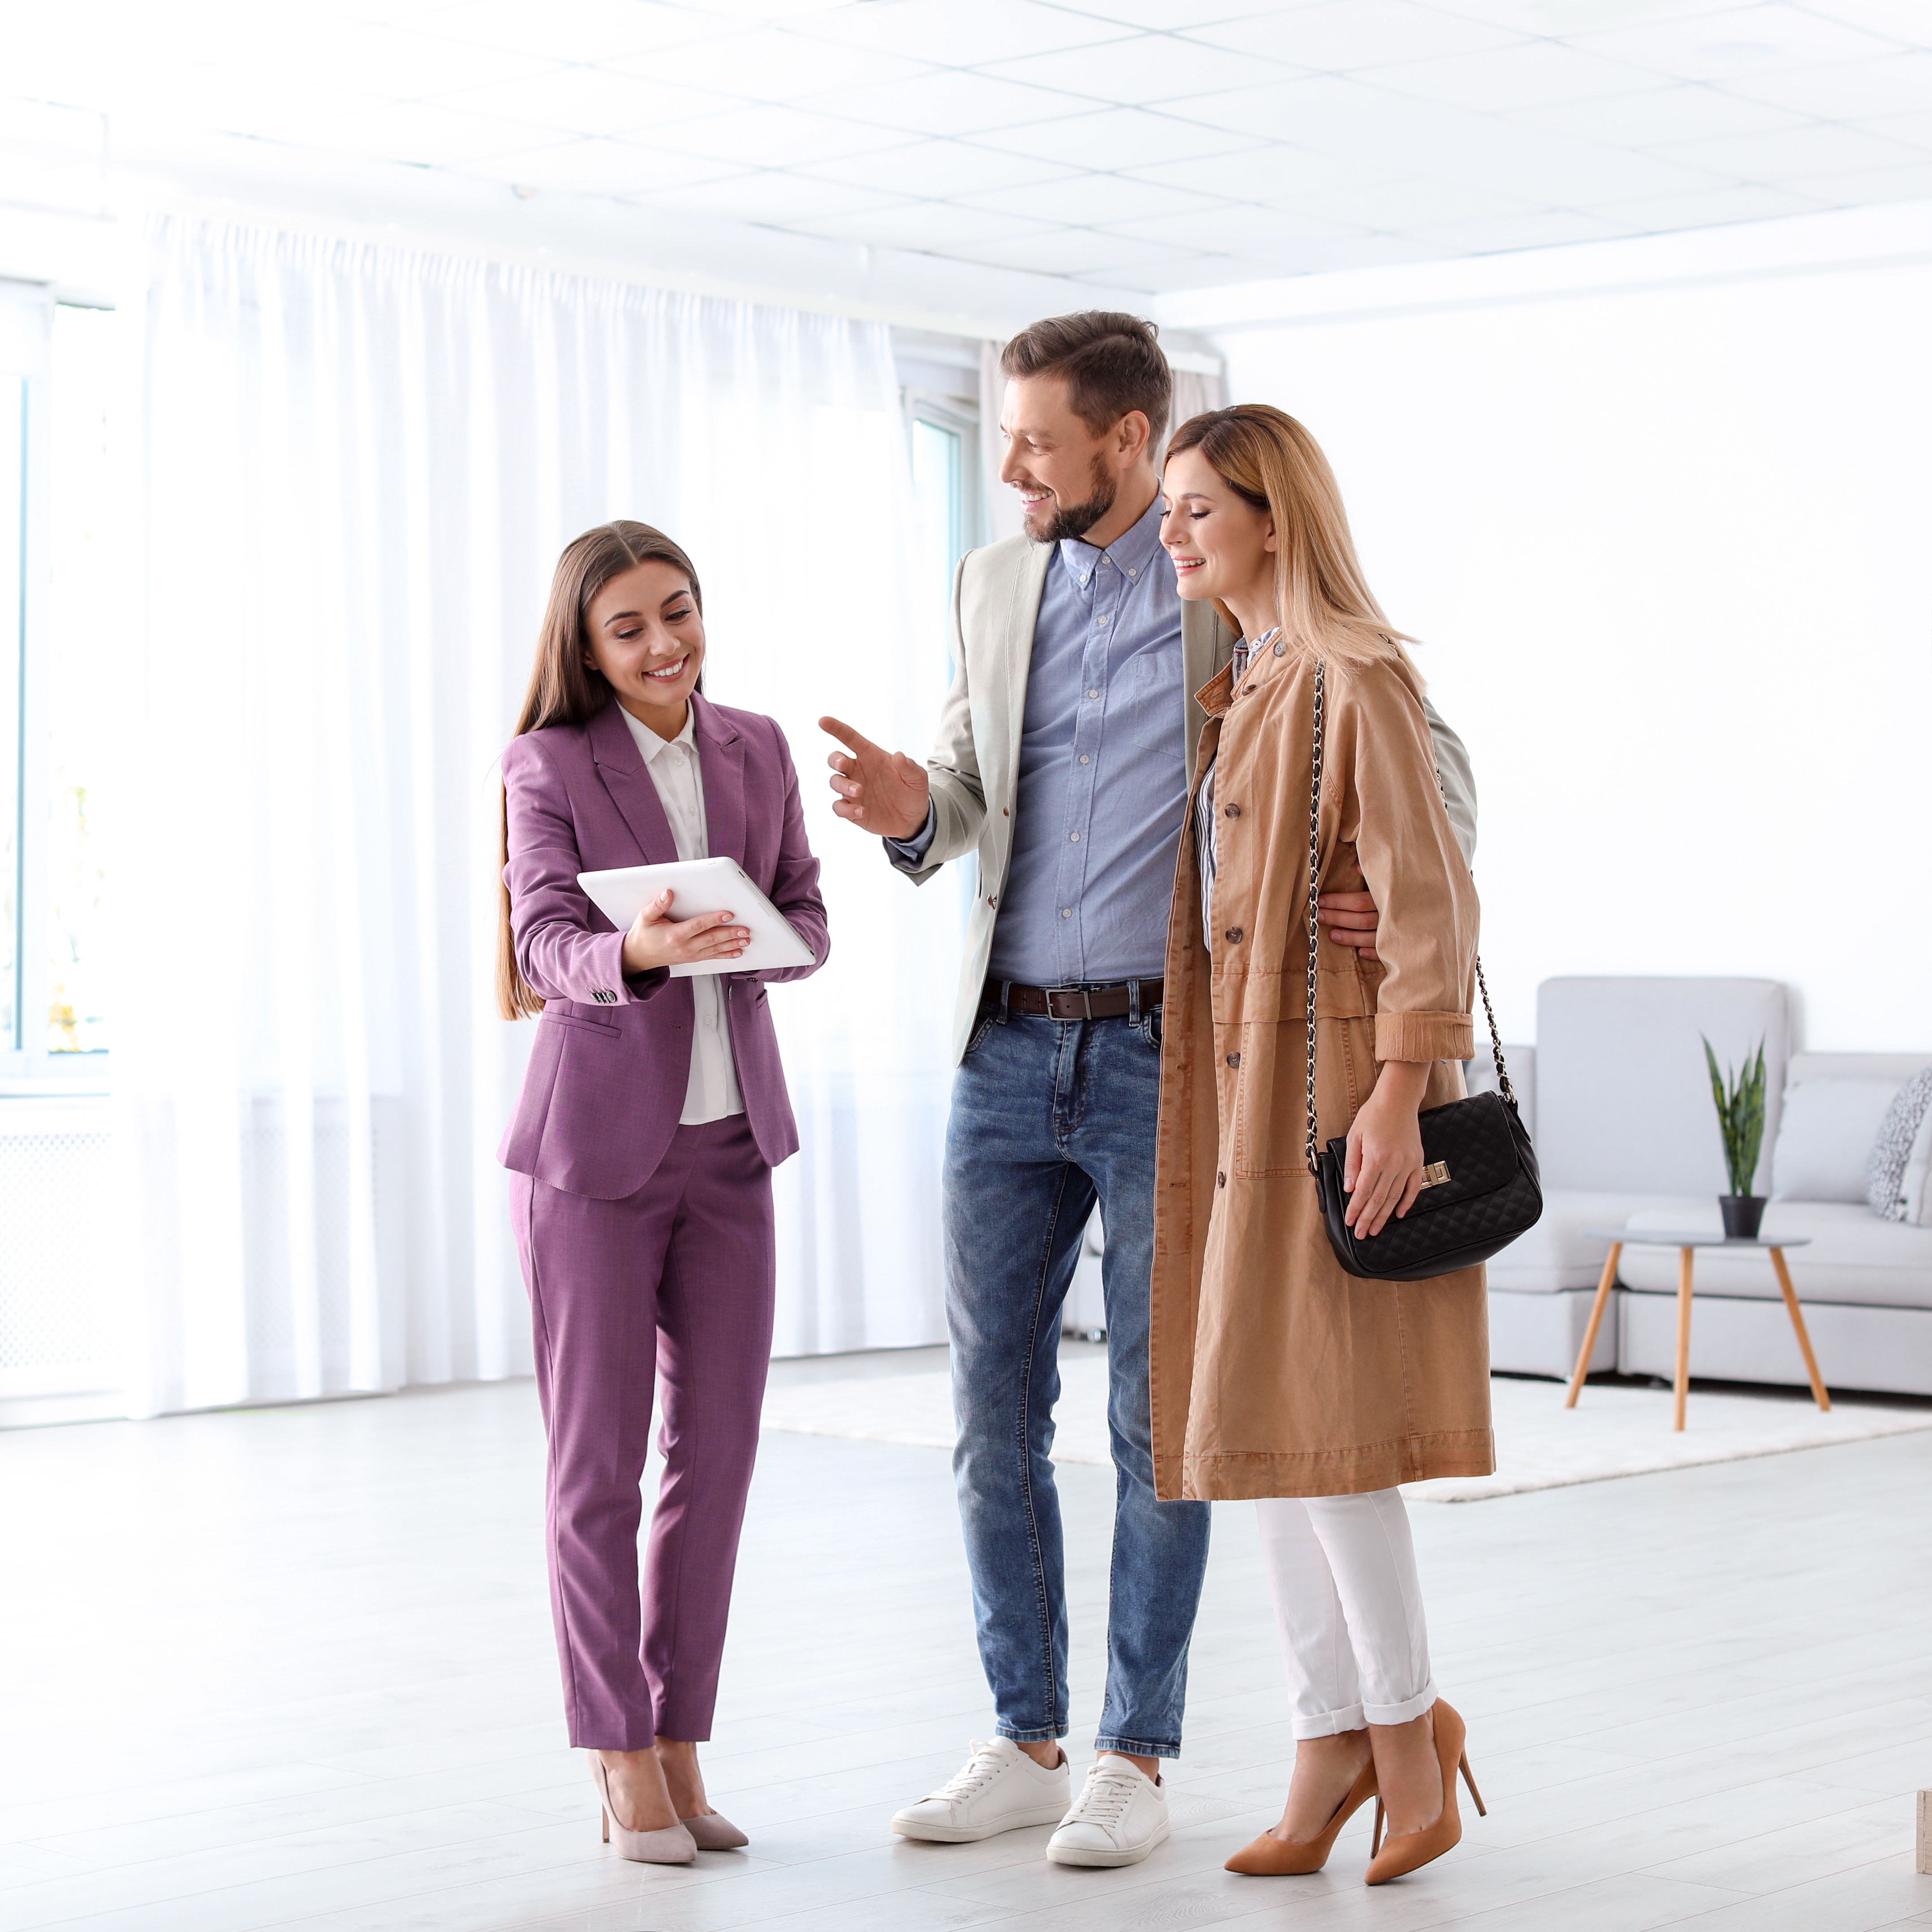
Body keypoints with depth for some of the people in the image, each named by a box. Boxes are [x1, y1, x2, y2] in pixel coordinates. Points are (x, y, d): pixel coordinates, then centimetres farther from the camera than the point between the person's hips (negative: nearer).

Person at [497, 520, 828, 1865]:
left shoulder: (756, 749, 9)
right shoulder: (550, 763, -4)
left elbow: (810, 919, 9)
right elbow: (547, 941, -15)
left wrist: (755, 940, -14)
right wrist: (640, 949, -35)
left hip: (730, 1138, 4)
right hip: (595, 1145, -4)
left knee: (720, 1450, 6)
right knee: (600, 1463, 0)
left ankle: (682, 1742, 17)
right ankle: (621, 1764, 10)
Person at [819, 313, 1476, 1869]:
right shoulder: (994, 586, 11)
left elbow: (1426, 751, 0)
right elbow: (967, 800, 15)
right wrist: (909, 810, -9)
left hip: (1168, 1055, -5)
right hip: (1008, 1054, 5)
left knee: (1157, 1422, 2)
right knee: (993, 1412, 7)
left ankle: (1136, 1757, 13)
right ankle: (1025, 1743, 19)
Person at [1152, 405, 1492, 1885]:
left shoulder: (1358, 680, -10)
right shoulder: (1235, 691, 16)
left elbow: (1429, 899, -16)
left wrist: (1399, 1093, -22)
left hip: (1332, 1083, -9)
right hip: (1242, 1089, 9)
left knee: (1311, 1411, -8)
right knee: (1258, 1419, 8)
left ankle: (1405, 1723, 8)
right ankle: (1333, 1748, 15)